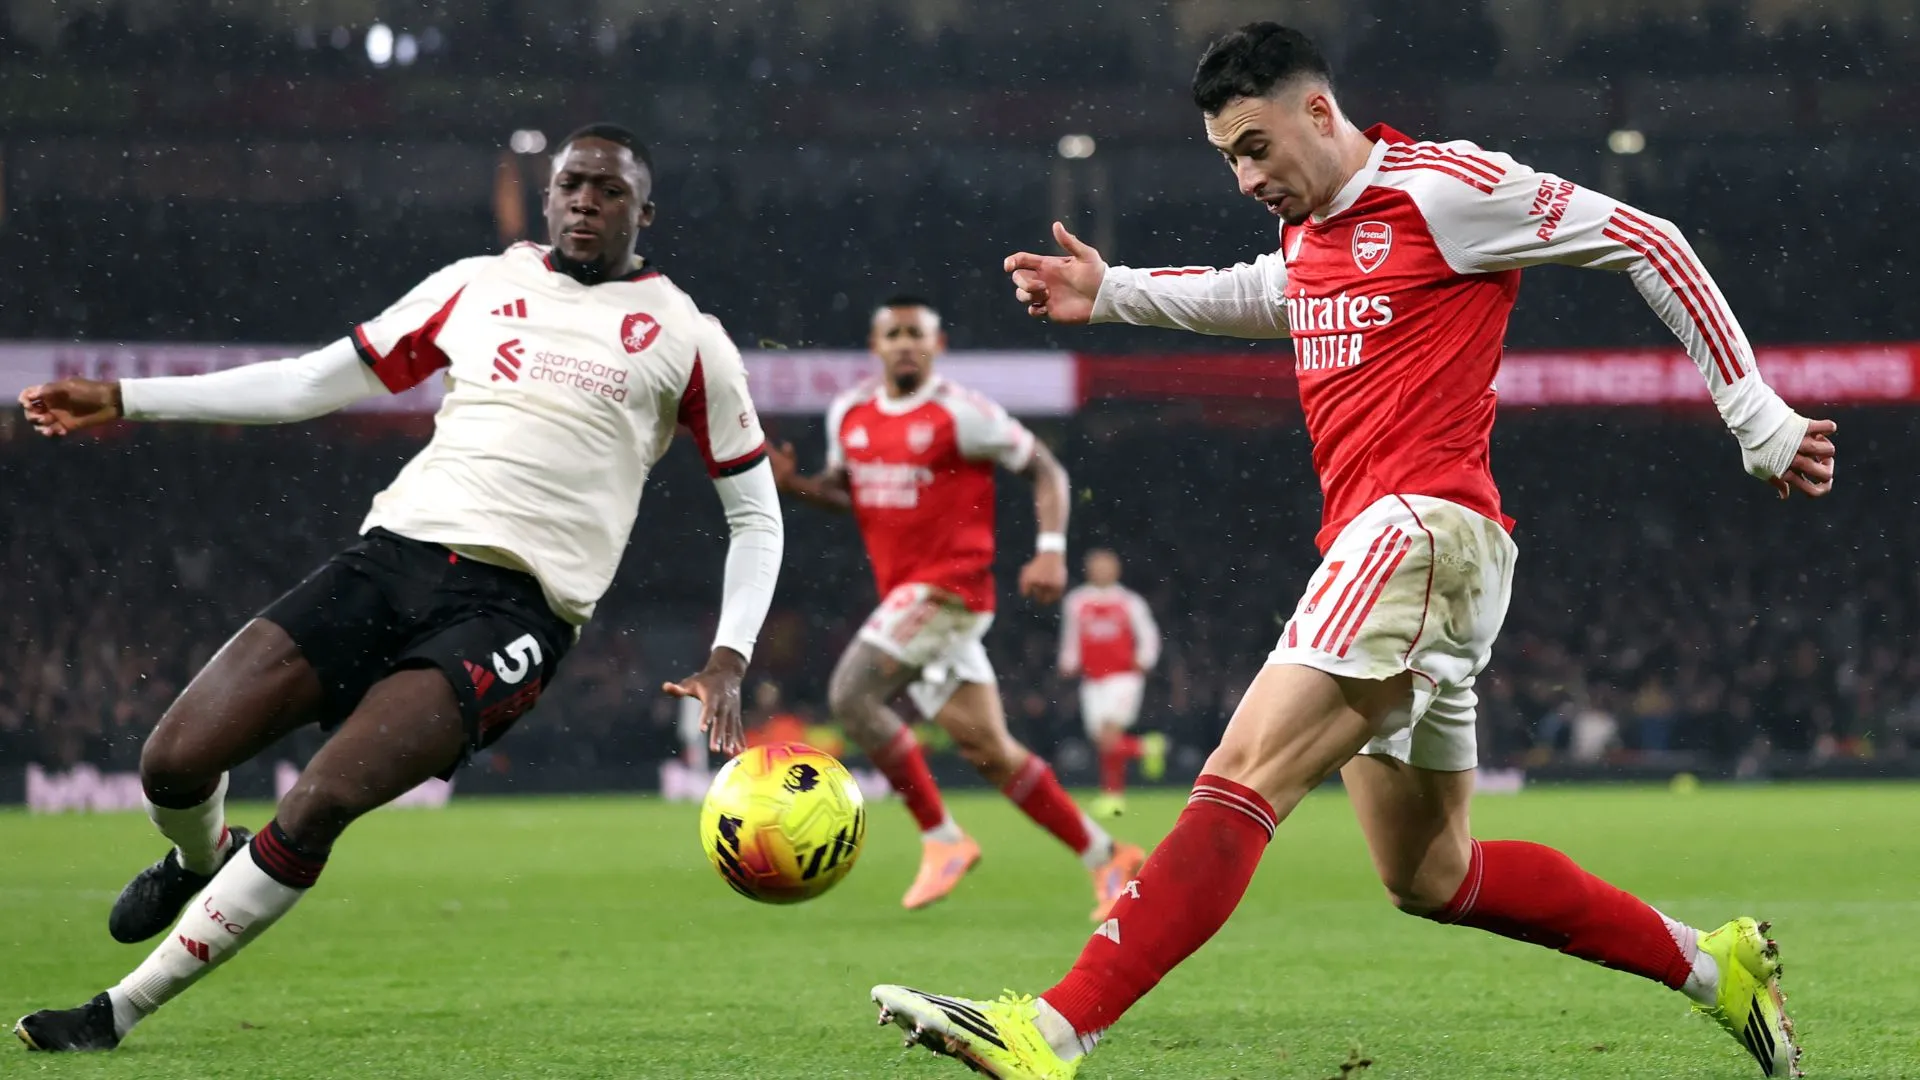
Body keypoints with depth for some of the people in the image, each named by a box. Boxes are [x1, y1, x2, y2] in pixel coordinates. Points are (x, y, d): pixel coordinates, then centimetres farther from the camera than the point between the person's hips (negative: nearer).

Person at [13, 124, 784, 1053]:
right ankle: (203, 859, 31)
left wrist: (728, 661, 1)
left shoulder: (683, 337, 9)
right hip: (395, 552, 4)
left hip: (515, 606, -3)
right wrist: (123, 400, 18)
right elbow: (314, 383, 21)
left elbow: (755, 511, 15)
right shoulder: (478, 287, 17)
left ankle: (122, 1011, -10)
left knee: (322, 802, -24)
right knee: (174, 763, -8)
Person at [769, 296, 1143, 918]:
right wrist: (792, 483, 4)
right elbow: (846, 493, 24)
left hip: (948, 586, -7)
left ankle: (941, 838, -8)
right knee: (988, 750, 3)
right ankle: (1106, 857, 12)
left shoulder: (960, 413, -8)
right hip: (904, 593, 7)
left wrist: (1051, 550, -14)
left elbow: (1045, 469, -2)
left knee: (850, 694, -19)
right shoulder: (849, 414, 11)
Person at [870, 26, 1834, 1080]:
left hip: (1426, 527, -10)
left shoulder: (1442, 186, -4)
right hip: (1372, 544, 10)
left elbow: (1648, 243, -1)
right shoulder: (1308, 234, 20)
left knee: (1245, 775, -22)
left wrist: (1757, 418, -3)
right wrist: (1110, 292, 31)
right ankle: (1711, 963, 25)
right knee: (1428, 878, 14)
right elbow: (1243, 295, 45)